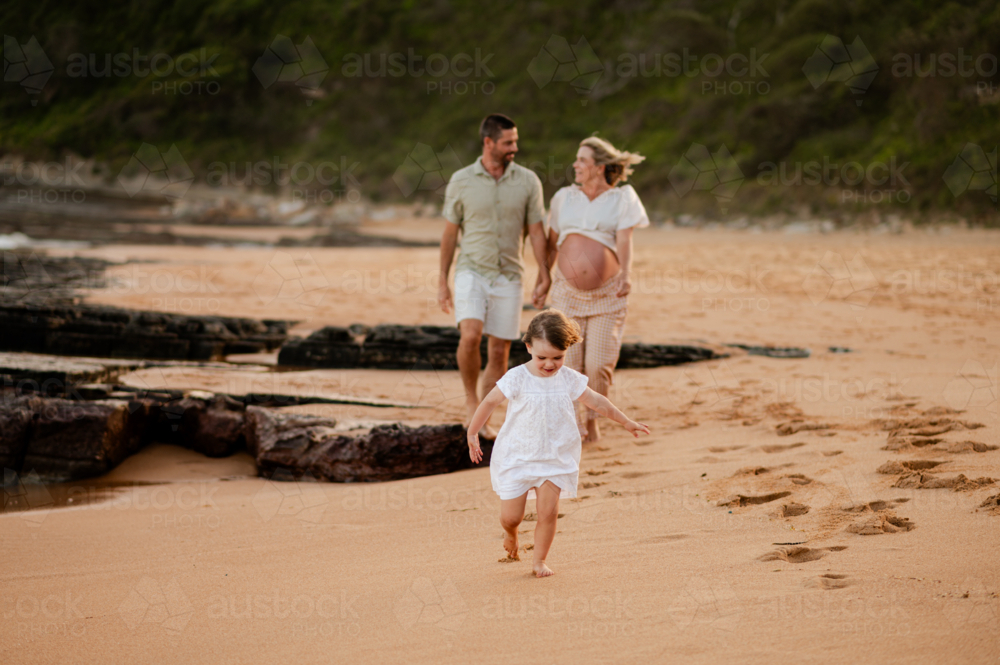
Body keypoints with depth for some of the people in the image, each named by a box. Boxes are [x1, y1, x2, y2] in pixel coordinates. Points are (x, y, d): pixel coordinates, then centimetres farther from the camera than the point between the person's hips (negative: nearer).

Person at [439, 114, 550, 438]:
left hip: (508, 277, 2)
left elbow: (536, 231, 4)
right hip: (472, 272, -2)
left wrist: (544, 274, -5)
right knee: (470, 336, -23)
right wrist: (442, 282, 5)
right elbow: (450, 233, 4)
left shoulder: (527, 181, 0)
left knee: (500, 353, 3)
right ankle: (471, 399, -2)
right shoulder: (461, 181, -2)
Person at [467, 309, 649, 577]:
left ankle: (539, 560, 9)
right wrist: (472, 434, 3)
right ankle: (511, 534, 37)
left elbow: (597, 401, 9)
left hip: (554, 458, 2)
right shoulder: (517, 379, -15)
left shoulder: (569, 379, -4)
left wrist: (626, 422, 18)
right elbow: (489, 403, -4)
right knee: (510, 517, 1)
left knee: (548, 512, -9)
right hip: (516, 457, -2)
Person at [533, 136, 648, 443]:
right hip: (568, 292, 3)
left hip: (607, 294, -3)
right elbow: (552, 243, 17)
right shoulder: (564, 198, 11)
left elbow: (624, 241, -10)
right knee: (570, 365, -3)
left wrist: (626, 276, -25)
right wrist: (543, 280, 13)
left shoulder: (622, 198, 2)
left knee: (599, 365, -8)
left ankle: (592, 418, 15)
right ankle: (576, 421, 18)